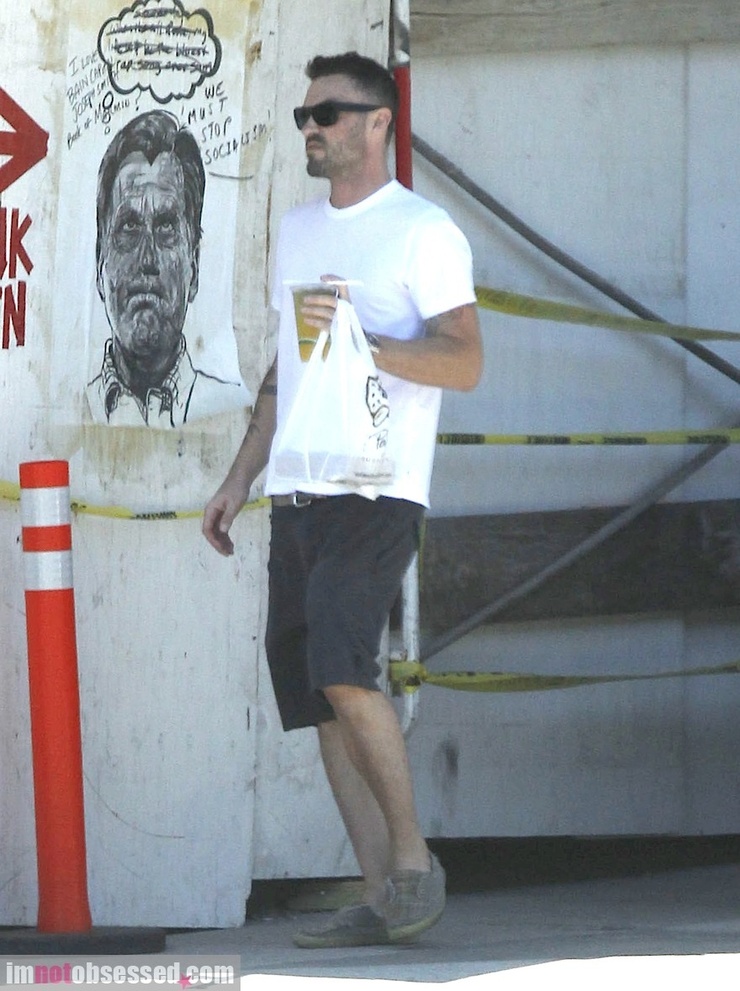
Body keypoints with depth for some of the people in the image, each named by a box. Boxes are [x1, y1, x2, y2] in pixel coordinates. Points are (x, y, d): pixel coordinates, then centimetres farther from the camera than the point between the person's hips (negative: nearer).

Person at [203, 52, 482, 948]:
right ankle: (380, 900, 4)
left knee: (339, 668, -23)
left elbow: (465, 361, -12)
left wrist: (360, 340, -25)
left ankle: (412, 856, -9)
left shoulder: (422, 231, -3)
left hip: (377, 493, -8)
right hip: (296, 496, 8)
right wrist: (240, 479, 22)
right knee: (316, 696, 2)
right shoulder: (298, 230, 21)